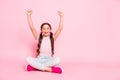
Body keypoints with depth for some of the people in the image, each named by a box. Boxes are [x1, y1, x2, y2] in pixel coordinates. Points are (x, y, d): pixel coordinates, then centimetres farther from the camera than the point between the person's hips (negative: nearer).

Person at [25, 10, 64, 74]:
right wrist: (28, 15, -10)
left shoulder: (52, 38, 2)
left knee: (57, 60, -33)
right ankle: (49, 69, -33)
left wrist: (61, 17, -11)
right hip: (39, 60, 0)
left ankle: (36, 67, -28)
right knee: (28, 59, -28)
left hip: (49, 60, 0)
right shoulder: (38, 37, 3)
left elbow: (60, 28, -5)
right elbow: (31, 27, -5)